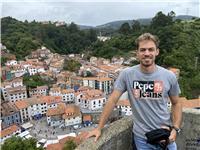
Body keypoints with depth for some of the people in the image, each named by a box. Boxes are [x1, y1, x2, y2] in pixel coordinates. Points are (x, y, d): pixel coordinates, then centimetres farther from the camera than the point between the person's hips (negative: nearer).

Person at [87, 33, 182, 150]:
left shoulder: (169, 76, -8)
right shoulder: (127, 74, -13)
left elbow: (176, 103, 4)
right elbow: (112, 100, -11)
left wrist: (175, 129, -7)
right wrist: (99, 128, -10)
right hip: (141, 137, -1)